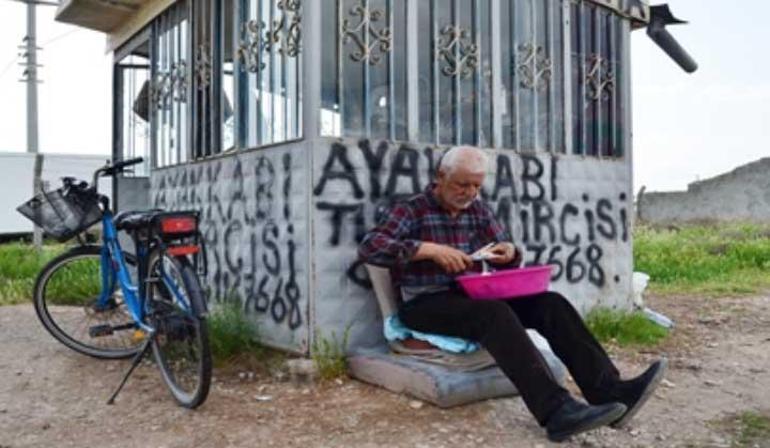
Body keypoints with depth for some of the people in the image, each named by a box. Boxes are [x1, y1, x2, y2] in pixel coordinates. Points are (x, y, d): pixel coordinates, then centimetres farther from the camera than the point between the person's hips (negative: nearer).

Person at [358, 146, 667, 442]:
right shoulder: (411, 210, -3)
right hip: (426, 303, -6)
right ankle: (556, 411, -44)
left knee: (550, 303, -16)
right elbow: (369, 247, -18)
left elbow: (506, 252, 19)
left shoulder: (480, 211, 14)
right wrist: (431, 249, -25)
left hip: (473, 296, 6)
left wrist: (508, 251, -7)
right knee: (495, 313, -35)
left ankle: (611, 392, -26)